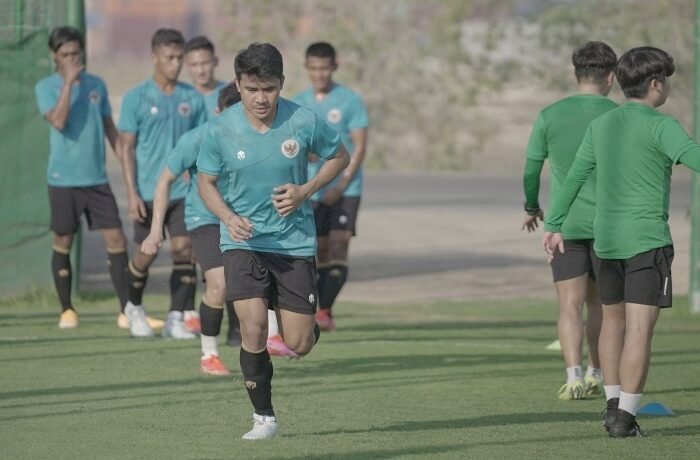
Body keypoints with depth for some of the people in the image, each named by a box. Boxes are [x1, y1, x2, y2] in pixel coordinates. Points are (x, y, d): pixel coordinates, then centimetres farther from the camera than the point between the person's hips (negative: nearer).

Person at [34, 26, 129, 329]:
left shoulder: (96, 85, 9)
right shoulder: (46, 87, -4)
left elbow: (109, 127, 16)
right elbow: (58, 121, -20)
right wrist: (69, 81, -20)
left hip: (97, 178, 3)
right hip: (63, 179, -3)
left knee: (116, 240, -4)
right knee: (63, 243, 4)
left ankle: (127, 310, -1)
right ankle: (66, 309, 16)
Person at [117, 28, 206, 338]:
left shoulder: (192, 99, 5)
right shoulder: (137, 98, -2)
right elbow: (127, 148, -1)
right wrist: (132, 194, -8)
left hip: (183, 192, 2)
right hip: (149, 192, -2)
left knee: (183, 249, -7)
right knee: (146, 253, 2)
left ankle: (176, 318, -1)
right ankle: (134, 307, 27)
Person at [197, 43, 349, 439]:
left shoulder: (304, 122, -11)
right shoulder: (220, 131, -10)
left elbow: (340, 157, 6)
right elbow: (206, 181, 4)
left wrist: (305, 191, -9)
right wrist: (229, 217, -15)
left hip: (295, 240, 0)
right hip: (243, 240, 0)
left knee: (299, 344, 0)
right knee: (253, 329, -17)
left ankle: (310, 324, 39)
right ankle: (264, 417, 1)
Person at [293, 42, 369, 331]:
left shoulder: (350, 101, -3)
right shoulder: (299, 103, 9)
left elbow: (359, 147, -6)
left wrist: (341, 185, -14)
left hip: (345, 189, -4)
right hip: (312, 191, 4)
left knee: (338, 248, -12)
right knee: (319, 251, 4)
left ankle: (324, 310, -12)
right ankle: (322, 314, 11)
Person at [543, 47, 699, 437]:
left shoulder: (601, 126, 10)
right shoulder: (660, 126, -10)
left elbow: (574, 179, 14)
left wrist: (555, 226, 22)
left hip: (607, 239, 7)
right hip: (648, 239, -7)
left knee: (614, 319, 21)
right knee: (640, 328, -7)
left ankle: (613, 402, 25)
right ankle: (625, 415, -12)